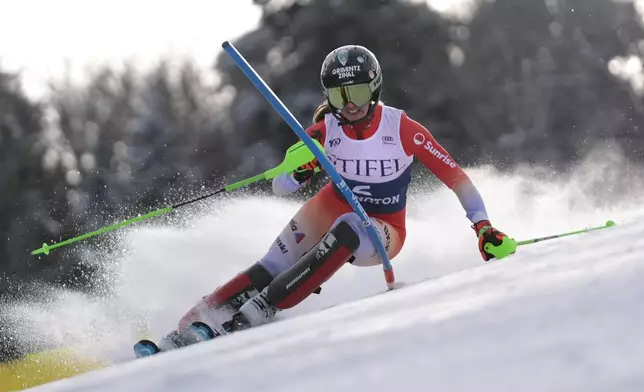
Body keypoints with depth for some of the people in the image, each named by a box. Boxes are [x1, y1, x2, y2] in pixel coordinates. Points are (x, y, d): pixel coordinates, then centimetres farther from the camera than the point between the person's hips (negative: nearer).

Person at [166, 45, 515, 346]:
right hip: (333, 208, 4)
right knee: (273, 267, -21)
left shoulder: (402, 129, -20)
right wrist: (300, 172, -30)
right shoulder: (325, 130, -13)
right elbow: (279, 188, -8)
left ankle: (254, 314, -41)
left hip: (382, 232, -3)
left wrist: (483, 227, -26)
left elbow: (456, 177, -16)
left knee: (347, 228, -37)